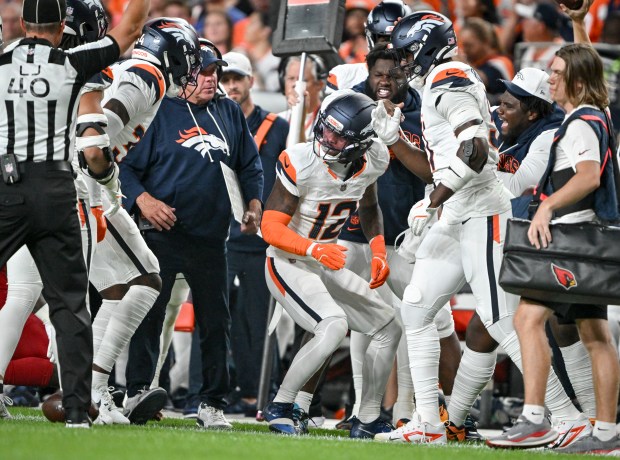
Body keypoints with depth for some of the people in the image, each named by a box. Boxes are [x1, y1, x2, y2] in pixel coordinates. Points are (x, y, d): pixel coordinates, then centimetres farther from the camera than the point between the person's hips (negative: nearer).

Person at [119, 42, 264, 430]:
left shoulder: (230, 114, 13)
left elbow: (251, 165, 19)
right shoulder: (158, 113, -2)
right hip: (161, 234, -4)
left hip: (211, 237, 4)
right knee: (148, 316, -2)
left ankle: (213, 404, 13)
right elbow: (127, 165, -3)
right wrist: (143, 200, -18)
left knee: (216, 321, 6)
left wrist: (254, 205, 4)